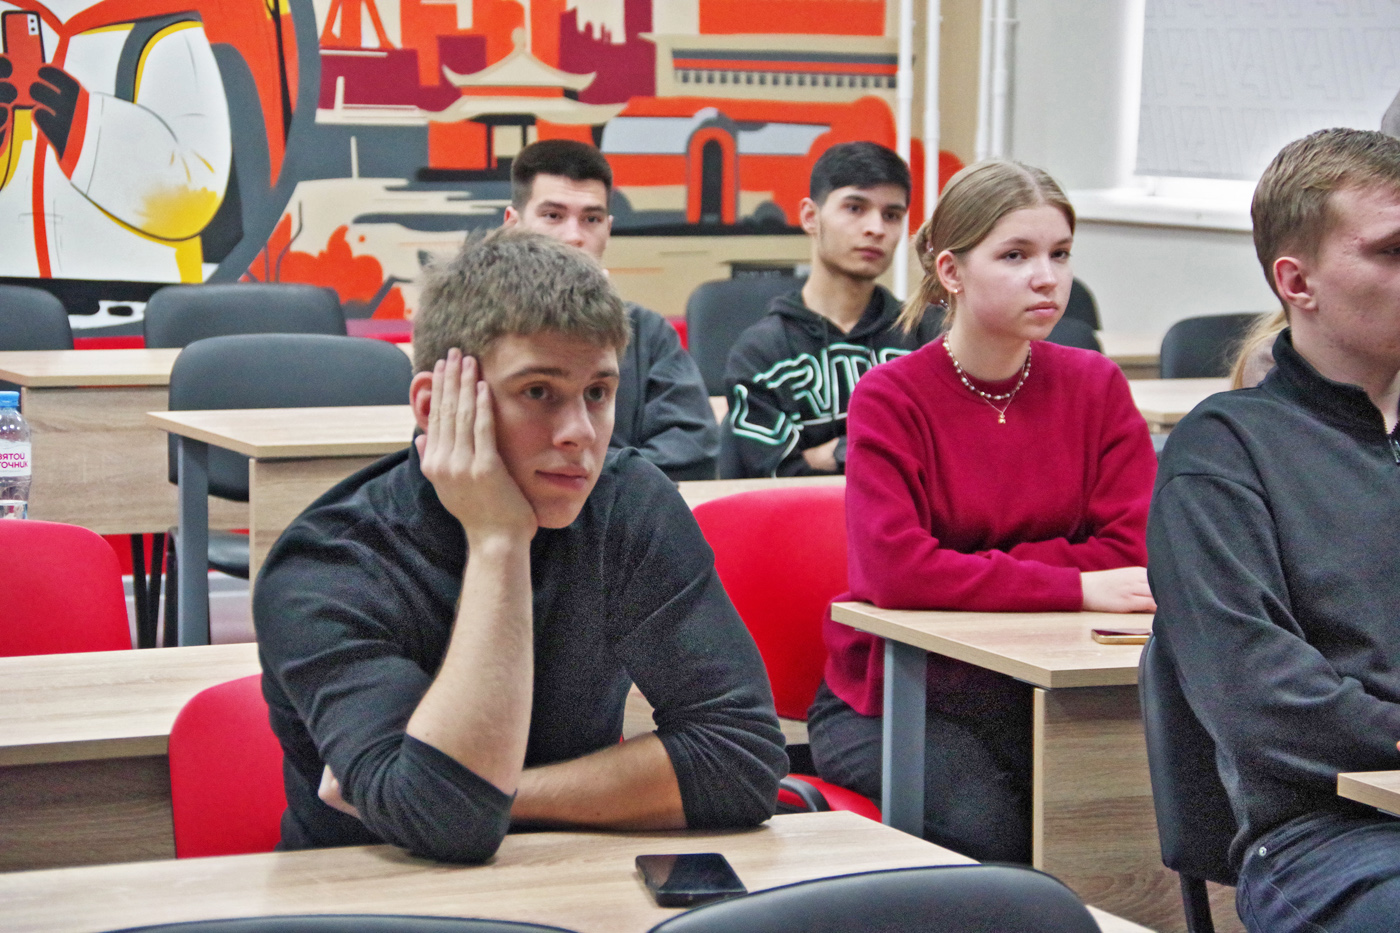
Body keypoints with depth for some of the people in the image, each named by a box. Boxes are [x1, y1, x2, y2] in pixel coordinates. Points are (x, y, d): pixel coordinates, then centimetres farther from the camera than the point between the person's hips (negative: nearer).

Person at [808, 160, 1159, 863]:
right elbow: (895, 572, -20)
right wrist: (1076, 587, -22)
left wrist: (969, 571, -15)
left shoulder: (1094, 385, 5)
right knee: (987, 825, -31)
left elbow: (1134, 551, -6)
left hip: (1039, 688, 3)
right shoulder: (889, 398, -7)